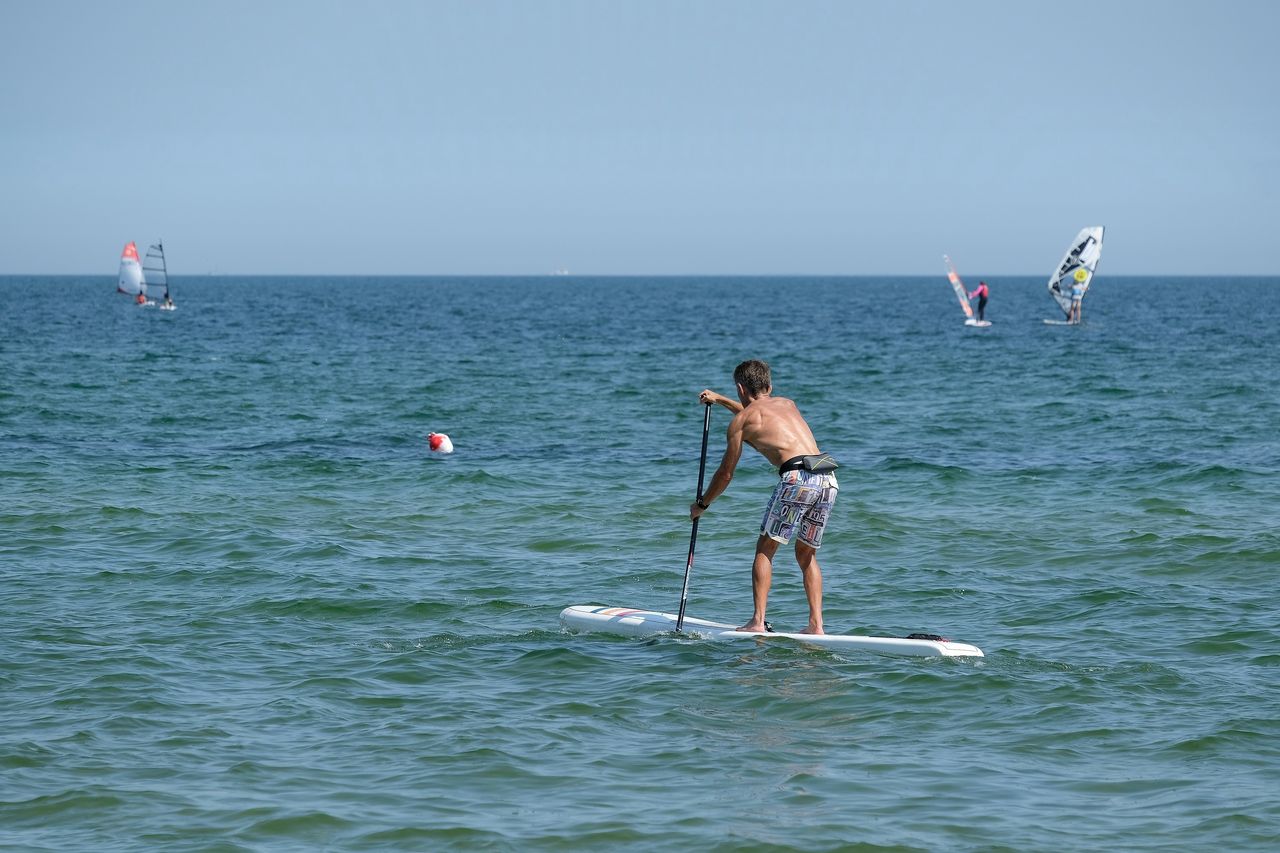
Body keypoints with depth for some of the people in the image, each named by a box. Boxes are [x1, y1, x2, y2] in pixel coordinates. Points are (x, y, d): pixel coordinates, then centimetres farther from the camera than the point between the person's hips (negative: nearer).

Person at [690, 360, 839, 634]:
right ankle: (816, 625, 8)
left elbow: (726, 473, 17)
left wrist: (702, 504, 32)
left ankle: (758, 622, -5)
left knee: (765, 550, 5)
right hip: (828, 478, 6)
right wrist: (719, 399, 61)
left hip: (797, 477, -6)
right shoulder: (787, 403, 28)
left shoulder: (740, 420, 12)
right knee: (807, 555, 17)